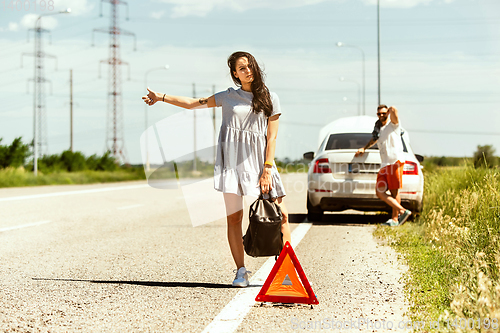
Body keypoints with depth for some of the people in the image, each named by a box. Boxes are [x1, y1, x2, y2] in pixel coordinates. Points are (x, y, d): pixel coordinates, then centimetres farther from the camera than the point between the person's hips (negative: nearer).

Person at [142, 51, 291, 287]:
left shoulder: (270, 99, 9)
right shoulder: (228, 97, 13)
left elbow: (271, 137, 4)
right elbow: (192, 103, 20)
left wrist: (267, 170, -5)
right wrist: (161, 97, 18)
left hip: (258, 160, -1)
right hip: (231, 161, 1)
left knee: (280, 215, -7)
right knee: (234, 217, -3)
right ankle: (241, 271, 4)